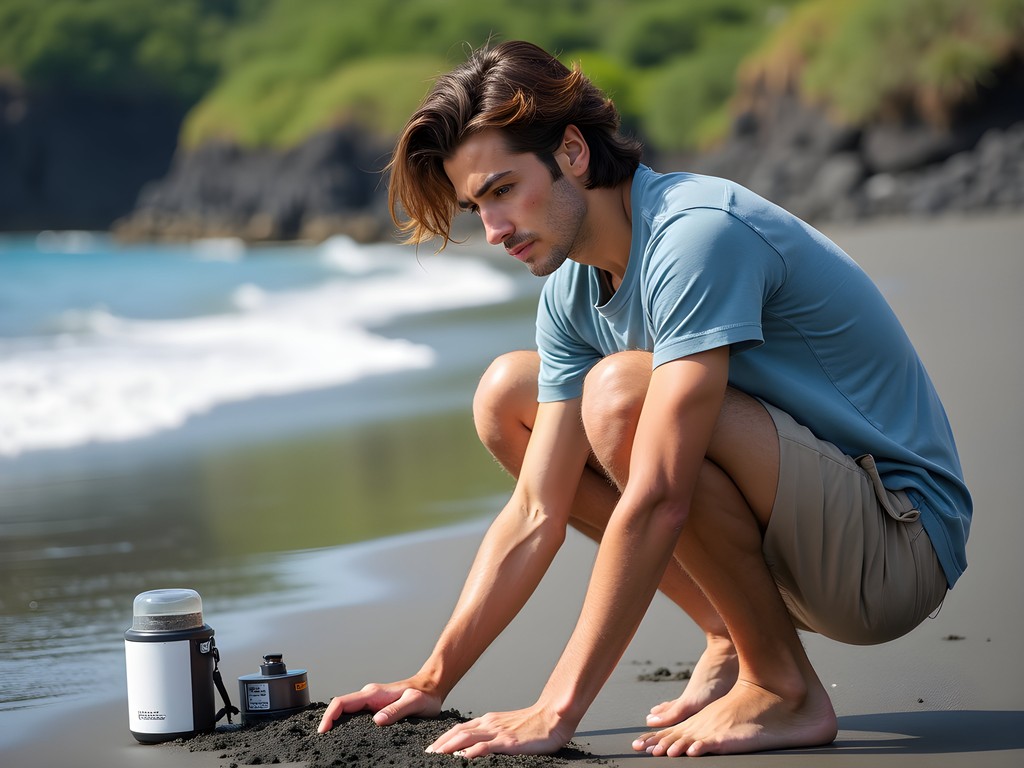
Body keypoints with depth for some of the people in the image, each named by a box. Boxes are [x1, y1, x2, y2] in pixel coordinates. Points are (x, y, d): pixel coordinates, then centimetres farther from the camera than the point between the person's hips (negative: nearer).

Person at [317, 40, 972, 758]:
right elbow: (536, 517, 6)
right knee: (506, 392, 8)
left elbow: (656, 500, -31)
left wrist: (555, 712, -30)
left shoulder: (699, 233, -24)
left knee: (620, 390, -30)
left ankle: (784, 690, -14)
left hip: (900, 545, -9)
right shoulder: (572, 293, 3)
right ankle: (733, 639, 8)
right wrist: (431, 683, 2)